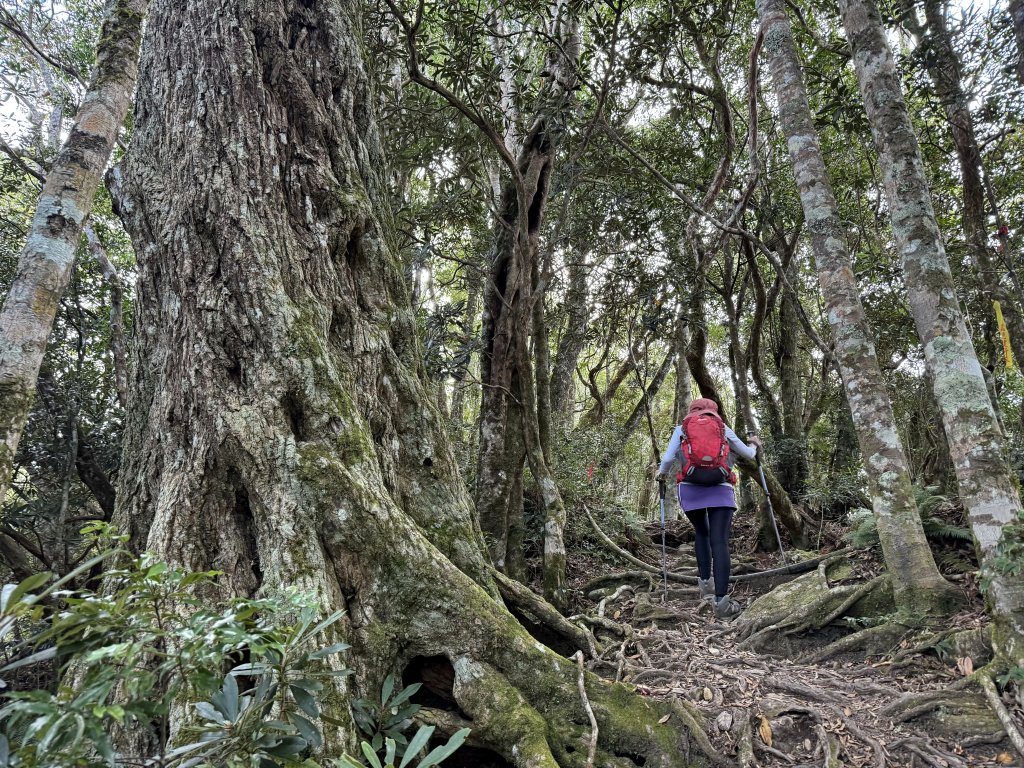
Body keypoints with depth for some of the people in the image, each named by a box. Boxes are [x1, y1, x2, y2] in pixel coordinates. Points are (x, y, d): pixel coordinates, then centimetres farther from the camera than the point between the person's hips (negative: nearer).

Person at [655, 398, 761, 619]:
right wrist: (754, 445, 47)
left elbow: (668, 459, 3)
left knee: (702, 533, 24)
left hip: (690, 489, 1)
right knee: (720, 542, -5)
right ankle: (721, 599, -15)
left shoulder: (681, 429, 13)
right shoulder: (723, 429, 16)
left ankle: (705, 583, 16)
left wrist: (661, 473, 24)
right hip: (720, 491, -1)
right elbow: (747, 454, 24)